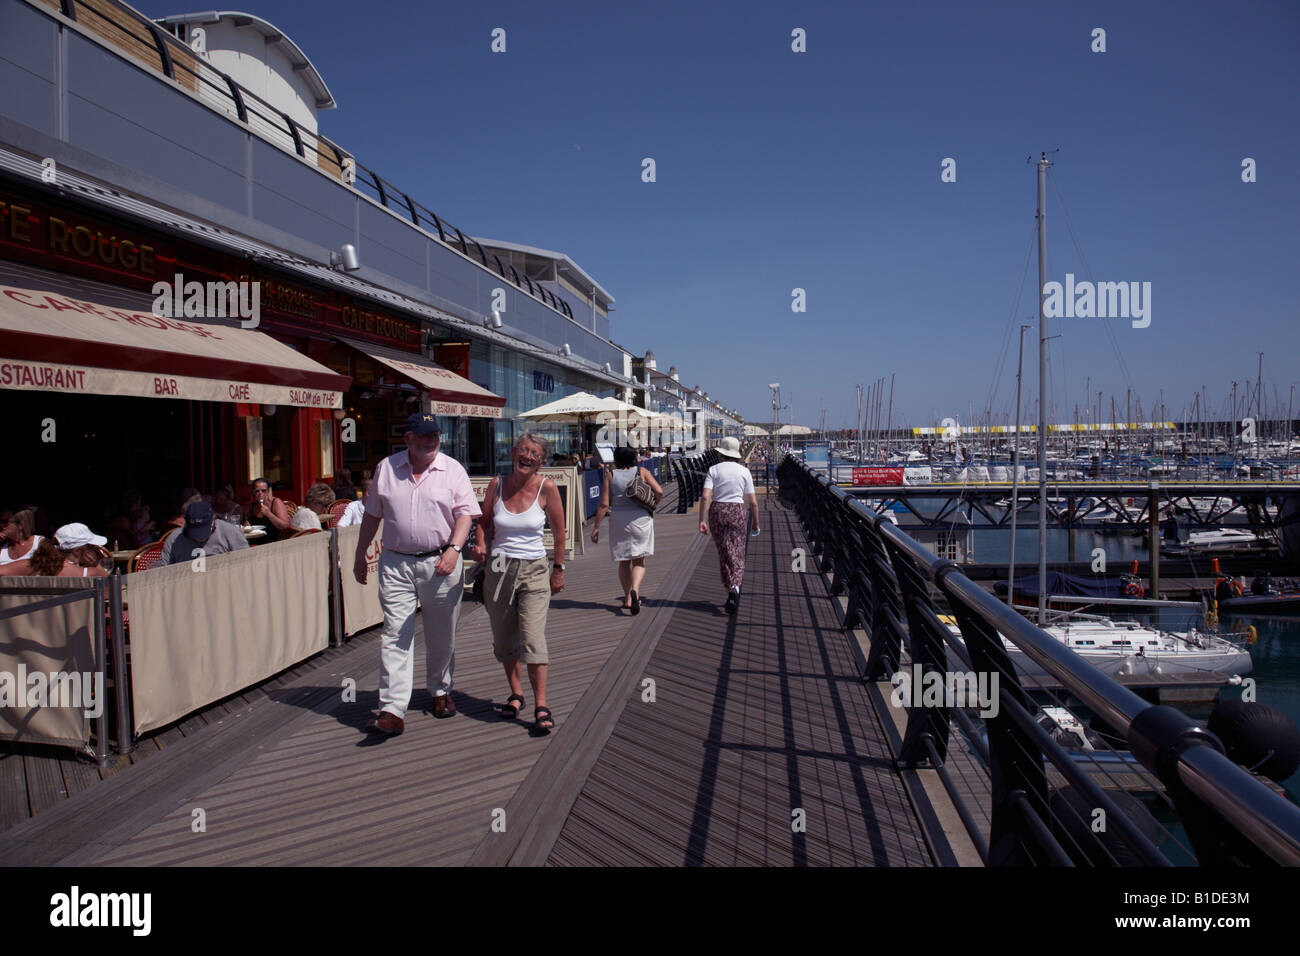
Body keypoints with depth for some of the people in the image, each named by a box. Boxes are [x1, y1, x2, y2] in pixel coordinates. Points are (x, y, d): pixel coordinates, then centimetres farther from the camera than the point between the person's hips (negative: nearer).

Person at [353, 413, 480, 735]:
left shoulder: (452, 470, 0)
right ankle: (391, 711, -4)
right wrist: (360, 555, 15)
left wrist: (454, 549, -22)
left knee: (442, 636, 11)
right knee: (395, 635, -5)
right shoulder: (386, 468, 7)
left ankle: (441, 691, 31)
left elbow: (465, 514, -7)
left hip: (440, 563, -1)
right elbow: (372, 515, 14)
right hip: (396, 563, 1)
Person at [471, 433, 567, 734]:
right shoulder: (497, 485, -1)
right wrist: (480, 545, -6)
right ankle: (515, 694, 30)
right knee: (504, 638, 11)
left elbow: (559, 533, 2)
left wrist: (558, 570, 4)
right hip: (498, 569, 3)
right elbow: (484, 521, 13)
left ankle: (541, 706, -4)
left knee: (533, 637, -12)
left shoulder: (546, 488, -8)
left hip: (534, 570, -3)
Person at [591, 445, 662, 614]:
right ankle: (634, 590, -19)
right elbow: (659, 492, -9)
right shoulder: (642, 472, 0)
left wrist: (596, 527, 0)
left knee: (624, 562, 14)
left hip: (618, 520, 1)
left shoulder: (610, 475, 0)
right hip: (640, 518, -1)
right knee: (639, 561, 6)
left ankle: (627, 598, 21)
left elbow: (604, 504, -5)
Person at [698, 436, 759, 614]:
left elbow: (705, 496, -13)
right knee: (737, 552, 3)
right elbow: (753, 502, 0)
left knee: (724, 552, 12)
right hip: (737, 512, 0)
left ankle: (730, 590, 17)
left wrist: (702, 520, -13)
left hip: (716, 512, 1)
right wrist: (755, 522, 13)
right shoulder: (744, 471, 1)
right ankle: (735, 586, -21)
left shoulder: (714, 470, -2)